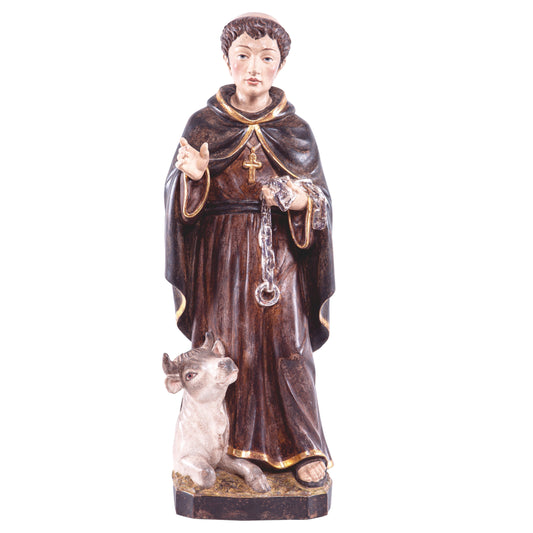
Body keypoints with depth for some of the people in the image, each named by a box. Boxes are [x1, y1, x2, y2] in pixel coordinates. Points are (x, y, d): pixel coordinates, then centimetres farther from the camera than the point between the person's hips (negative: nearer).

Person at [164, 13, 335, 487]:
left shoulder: (296, 131, 4)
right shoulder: (203, 124, 2)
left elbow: (322, 201, 4)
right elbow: (180, 197, 2)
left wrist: (302, 202, -18)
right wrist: (192, 177, -20)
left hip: (279, 257, 0)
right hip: (220, 259, 0)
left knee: (285, 348, -2)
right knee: (223, 347, 3)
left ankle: (300, 447, 12)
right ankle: (225, 446, 20)